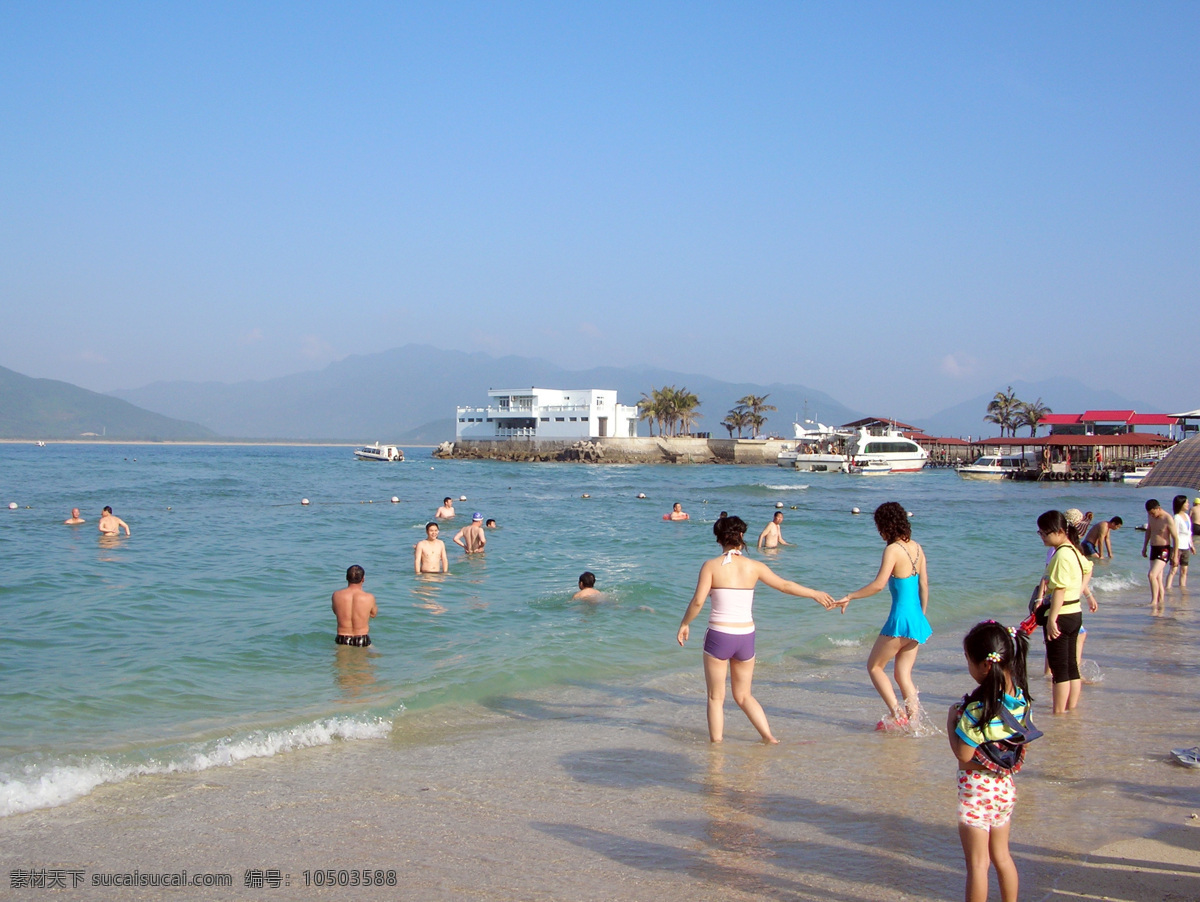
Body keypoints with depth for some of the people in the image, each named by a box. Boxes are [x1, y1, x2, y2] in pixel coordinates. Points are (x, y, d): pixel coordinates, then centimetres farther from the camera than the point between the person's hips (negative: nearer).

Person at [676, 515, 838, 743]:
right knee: (743, 696, 20)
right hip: (746, 637, 3)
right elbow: (785, 585, 10)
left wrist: (684, 624, 2)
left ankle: (716, 743, 11)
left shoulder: (711, 566, -7)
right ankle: (769, 738, 15)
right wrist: (816, 594, 23)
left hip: (718, 636, -3)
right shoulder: (754, 567, 1)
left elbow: (698, 601, -14)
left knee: (716, 697, 11)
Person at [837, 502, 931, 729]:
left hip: (901, 618, -8)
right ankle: (913, 719, 8)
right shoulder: (917, 548, 8)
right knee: (903, 674, 14)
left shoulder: (893, 549, -15)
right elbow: (924, 584, 14)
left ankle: (896, 714, -1)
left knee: (874, 666, 8)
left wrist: (850, 597, -16)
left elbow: (879, 584, -24)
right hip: (918, 620, 8)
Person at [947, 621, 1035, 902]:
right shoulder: (1021, 698, -4)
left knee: (977, 863, 4)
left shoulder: (978, 708, -26)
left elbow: (963, 754, -23)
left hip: (976, 790, -7)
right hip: (1005, 788, 7)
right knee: (1002, 856, 21)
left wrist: (952, 721, -9)